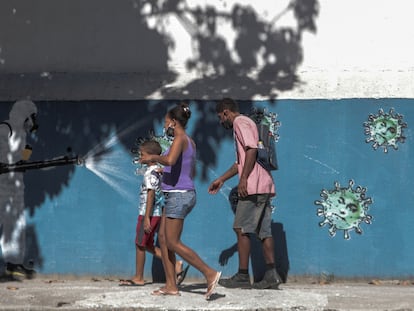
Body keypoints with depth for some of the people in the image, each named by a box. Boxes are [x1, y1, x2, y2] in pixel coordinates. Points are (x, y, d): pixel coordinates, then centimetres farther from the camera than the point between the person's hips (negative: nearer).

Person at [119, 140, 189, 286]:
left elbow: (151, 195, -21)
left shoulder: (151, 172, -16)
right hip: (157, 213, 9)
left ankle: (138, 278, 10)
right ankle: (176, 265, 9)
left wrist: (146, 218, -23)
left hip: (148, 214, -9)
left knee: (140, 245, 1)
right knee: (148, 245, 15)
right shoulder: (158, 170, 11)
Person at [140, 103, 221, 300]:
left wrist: (153, 157, -15)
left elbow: (170, 160, -33)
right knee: (163, 238, 10)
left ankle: (210, 273, -12)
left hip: (179, 195, -10)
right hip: (178, 196, 10)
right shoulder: (190, 143, 15)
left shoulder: (180, 139, -13)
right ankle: (171, 285, 10)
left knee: (173, 242, -9)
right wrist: (163, 170, 30)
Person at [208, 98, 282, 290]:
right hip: (264, 187, 10)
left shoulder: (240, 123, -4)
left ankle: (242, 276, -5)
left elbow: (251, 150, -19)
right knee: (263, 231, 6)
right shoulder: (246, 123, 26)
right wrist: (221, 180, 31)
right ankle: (271, 275, 2)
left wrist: (244, 179, -21)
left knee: (242, 229, -6)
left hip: (253, 186, -10)